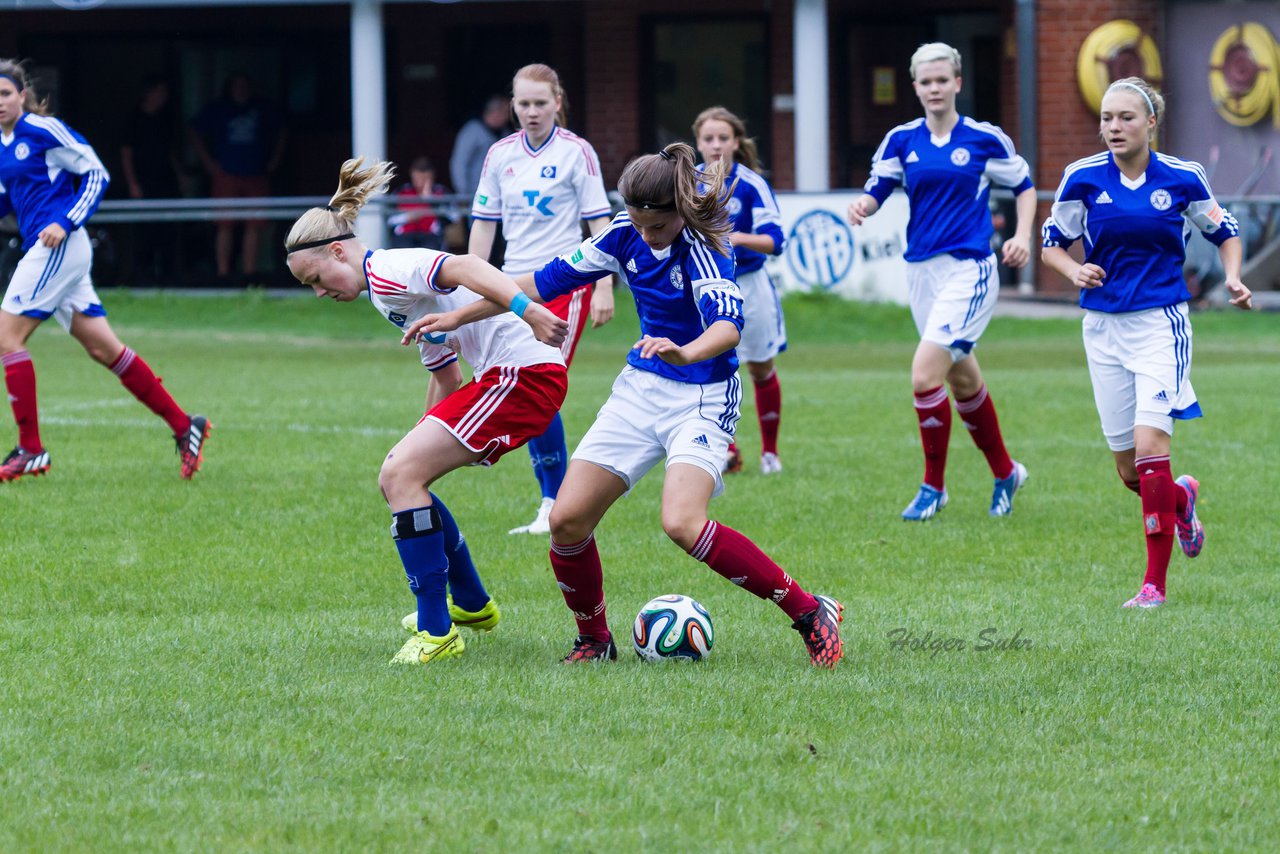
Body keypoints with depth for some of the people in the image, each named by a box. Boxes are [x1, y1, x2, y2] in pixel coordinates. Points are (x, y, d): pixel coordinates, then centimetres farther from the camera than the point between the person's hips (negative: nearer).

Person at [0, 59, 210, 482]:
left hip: (59, 247, -9)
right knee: (103, 349, 7)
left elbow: (96, 174, -10)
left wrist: (65, 223, -18)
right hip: (44, 251, 9)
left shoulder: (42, 129, -10)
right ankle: (183, 425, 12)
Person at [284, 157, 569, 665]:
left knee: (400, 477, -15)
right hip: (503, 376, 10)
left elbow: (463, 268, -28)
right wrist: (424, 441, 29)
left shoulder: (387, 271, -10)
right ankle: (471, 606, 30)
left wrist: (526, 311, -40)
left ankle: (437, 633, -13)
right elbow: (445, 372, 29)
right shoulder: (390, 295, 22)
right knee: (400, 477, 16)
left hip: (525, 373, -10)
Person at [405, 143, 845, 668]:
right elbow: (549, 280, 8)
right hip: (640, 389, 7)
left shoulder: (700, 248, -22)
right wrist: (459, 316, 9)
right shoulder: (627, 234, -3)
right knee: (567, 520, -4)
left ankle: (810, 614, -15)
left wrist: (686, 352, -62)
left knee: (682, 523, -28)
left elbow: (728, 324, -40)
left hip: (702, 398, -7)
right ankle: (593, 640, 19)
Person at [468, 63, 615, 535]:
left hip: (565, 283, -5)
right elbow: (483, 225, 11)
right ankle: (552, 504, 10)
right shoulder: (500, 155, 7)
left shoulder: (576, 152, -5)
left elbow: (598, 223, -4)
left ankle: (556, 505, -7)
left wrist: (605, 287, -10)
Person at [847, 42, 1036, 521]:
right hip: (921, 270, 5)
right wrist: (862, 206, -19)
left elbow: (1023, 186, 8)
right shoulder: (902, 141, 5)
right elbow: (876, 190, 3)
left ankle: (934, 486, -5)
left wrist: (1023, 236, -6)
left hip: (968, 270, -5)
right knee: (962, 379, 15)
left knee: (925, 374, -17)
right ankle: (1005, 473, 33)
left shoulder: (986, 139, -4)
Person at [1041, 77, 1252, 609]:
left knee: (1149, 443, -19)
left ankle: (1155, 584, -15)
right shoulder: (1083, 178, -1)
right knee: (1129, 470, 5)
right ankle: (1182, 499, 42)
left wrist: (1233, 277, -5)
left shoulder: (1183, 178, -2)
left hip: (1162, 324, -3)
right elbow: (1051, 242, 9)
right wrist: (1074, 271, -12)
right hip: (1104, 327, 3)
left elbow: (1224, 231, 13)